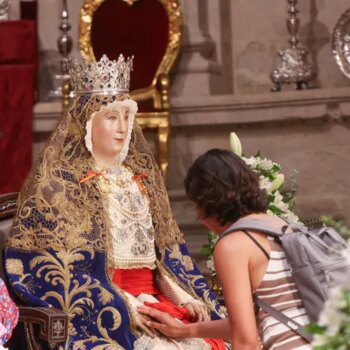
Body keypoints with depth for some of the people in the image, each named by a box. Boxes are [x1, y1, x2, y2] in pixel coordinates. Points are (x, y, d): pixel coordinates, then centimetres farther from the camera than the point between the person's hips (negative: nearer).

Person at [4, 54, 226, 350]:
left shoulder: (140, 176, 19)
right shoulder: (59, 181, 0)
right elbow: (60, 264, -9)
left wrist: (183, 296, -1)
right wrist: (124, 305, -17)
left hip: (151, 297, 5)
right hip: (97, 310, -5)